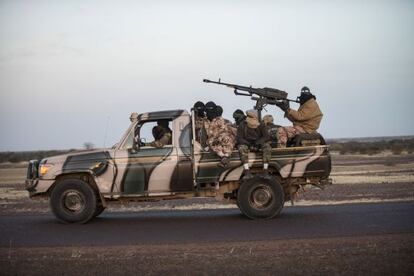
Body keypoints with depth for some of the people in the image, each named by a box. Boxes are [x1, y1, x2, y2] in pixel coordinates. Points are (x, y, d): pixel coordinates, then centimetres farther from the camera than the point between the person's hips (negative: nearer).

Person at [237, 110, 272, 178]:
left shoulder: (260, 126, -2)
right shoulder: (242, 126, -8)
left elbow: (266, 137, -4)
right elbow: (239, 139, -12)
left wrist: (258, 142, -23)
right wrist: (249, 144, -26)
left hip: (258, 145, 2)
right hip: (246, 144, -2)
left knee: (267, 146, -27)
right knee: (242, 148, -36)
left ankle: (265, 172, -31)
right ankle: (247, 172, -42)